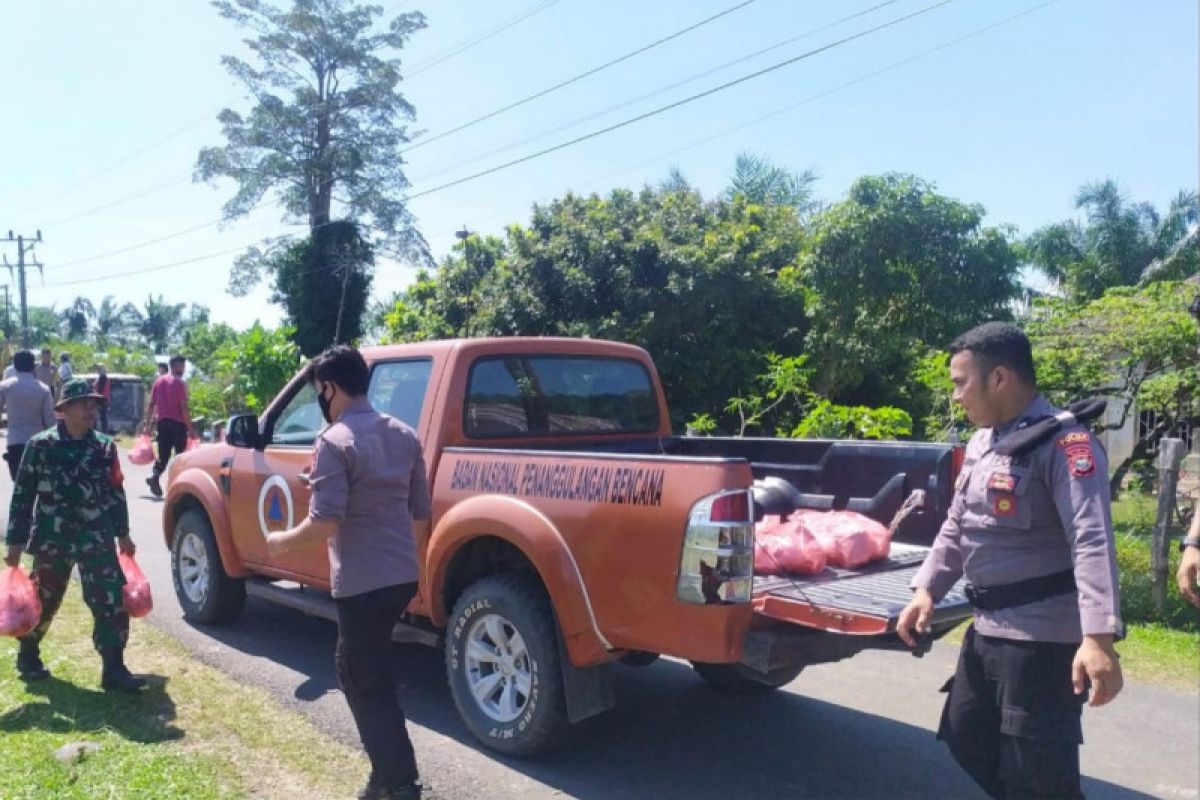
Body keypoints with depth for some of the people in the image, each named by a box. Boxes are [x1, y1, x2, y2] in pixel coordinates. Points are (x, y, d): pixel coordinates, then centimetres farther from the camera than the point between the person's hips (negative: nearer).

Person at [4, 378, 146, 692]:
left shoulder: (105, 447, 4)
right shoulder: (41, 445, -5)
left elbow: (115, 492, 12)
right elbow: (23, 494, -2)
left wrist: (122, 533, 17)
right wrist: (15, 542, -3)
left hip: (96, 539, 2)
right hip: (52, 539, -2)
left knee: (112, 601, -7)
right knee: (43, 602, 15)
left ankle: (114, 669, -2)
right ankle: (27, 656, 41)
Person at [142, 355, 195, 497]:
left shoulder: (159, 381, 9)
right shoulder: (180, 383, -9)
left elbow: (151, 404, 9)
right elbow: (184, 408, -14)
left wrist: (147, 424, 13)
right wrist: (190, 428, -12)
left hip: (162, 422, 5)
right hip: (178, 423, -5)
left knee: (163, 454, 7)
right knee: (181, 455, 7)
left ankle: (154, 476, -16)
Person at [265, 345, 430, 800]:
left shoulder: (335, 442, -14)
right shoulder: (404, 435, 7)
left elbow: (325, 523, -19)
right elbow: (420, 510, 12)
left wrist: (282, 541, -2)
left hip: (362, 583, -8)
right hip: (403, 575, 8)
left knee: (369, 687, 5)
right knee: (359, 671, 24)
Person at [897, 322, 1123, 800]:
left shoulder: (1063, 442, -16)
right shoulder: (980, 443, 11)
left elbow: (1092, 541, -25)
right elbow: (956, 527, 17)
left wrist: (1098, 637, -33)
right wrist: (927, 590, 8)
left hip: (1045, 636, -9)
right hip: (987, 628, 9)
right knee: (967, 737, 20)